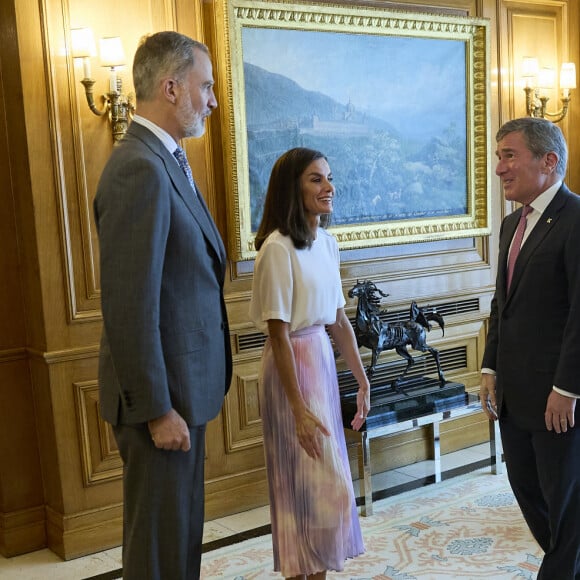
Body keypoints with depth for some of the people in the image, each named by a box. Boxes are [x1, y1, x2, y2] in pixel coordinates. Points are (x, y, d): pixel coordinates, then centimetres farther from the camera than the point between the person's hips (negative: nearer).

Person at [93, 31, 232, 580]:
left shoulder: (164, 162, 11)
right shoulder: (140, 169, -21)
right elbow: (129, 305, -24)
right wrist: (157, 409, -20)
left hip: (181, 386, 10)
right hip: (160, 393, -10)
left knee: (179, 533, 21)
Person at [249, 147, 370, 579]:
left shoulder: (328, 243, 5)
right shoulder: (278, 247, -18)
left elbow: (339, 320, 11)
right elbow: (278, 335, -19)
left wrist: (363, 380, 13)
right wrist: (299, 409, -20)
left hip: (323, 361, 8)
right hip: (292, 368, -8)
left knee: (321, 481, 16)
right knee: (310, 483, 1)